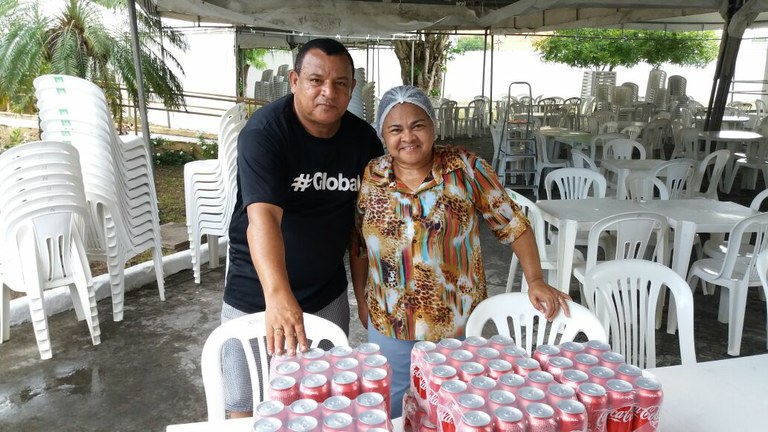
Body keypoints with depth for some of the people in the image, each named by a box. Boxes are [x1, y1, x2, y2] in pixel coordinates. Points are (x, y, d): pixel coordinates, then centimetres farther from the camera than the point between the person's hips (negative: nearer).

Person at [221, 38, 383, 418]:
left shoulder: (362, 137, -3)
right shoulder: (265, 131, -20)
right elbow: (263, 215, -33)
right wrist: (277, 293, -47)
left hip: (328, 293, 4)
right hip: (258, 295, -4)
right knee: (249, 407, 11)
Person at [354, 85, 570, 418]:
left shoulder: (466, 168, -11)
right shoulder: (369, 178, -4)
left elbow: (512, 223, -6)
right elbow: (359, 246, 7)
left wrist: (535, 281, -16)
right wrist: (362, 300, 7)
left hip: (461, 324, -1)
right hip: (389, 326, 2)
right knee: (392, 417, 19)